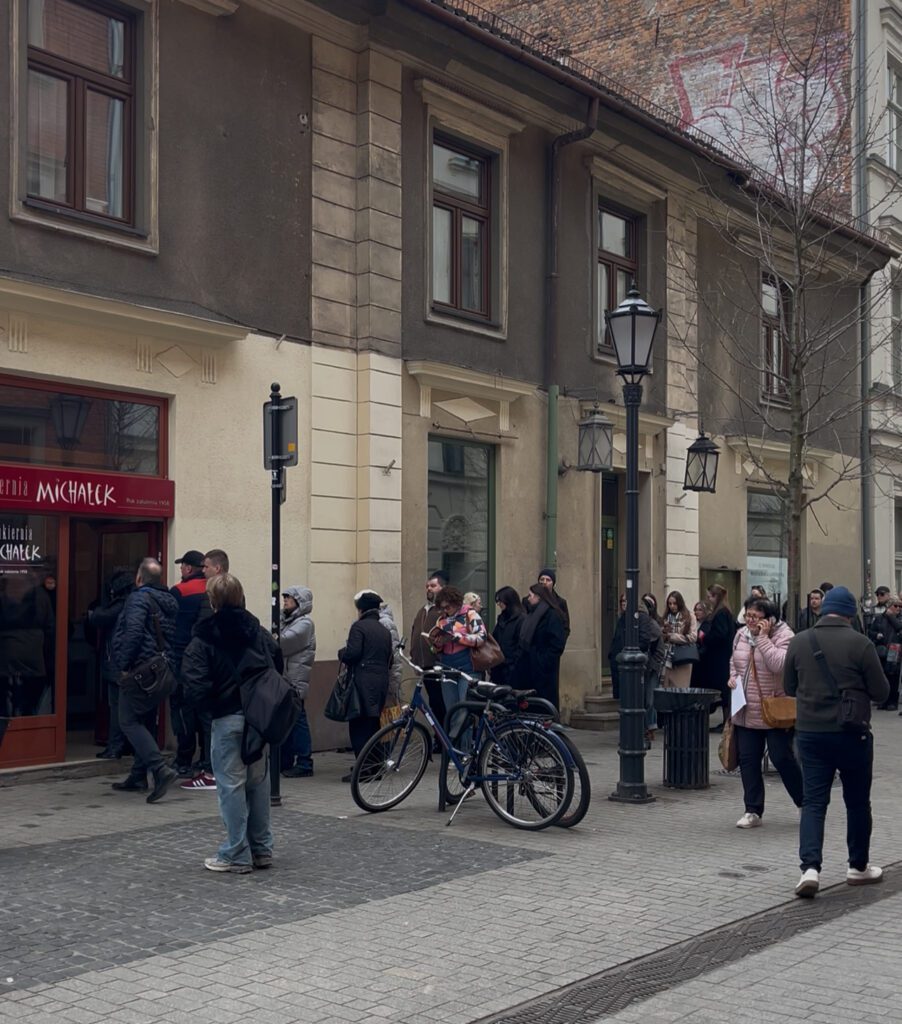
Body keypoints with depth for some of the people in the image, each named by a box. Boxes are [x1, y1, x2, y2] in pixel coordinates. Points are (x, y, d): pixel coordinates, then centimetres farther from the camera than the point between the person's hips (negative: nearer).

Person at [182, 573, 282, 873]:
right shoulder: (260, 633, 7)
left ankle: (237, 856, 7)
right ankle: (262, 849, 23)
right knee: (259, 782, 15)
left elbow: (196, 689, -17)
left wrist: (210, 706, 1)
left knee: (231, 786, 3)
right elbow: (279, 671, 8)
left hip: (227, 720, -5)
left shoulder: (203, 640, -9)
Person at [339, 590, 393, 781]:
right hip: (381, 682, 7)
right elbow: (390, 659, 16)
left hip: (363, 682, -7)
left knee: (359, 725, -5)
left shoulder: (359, 627, -7)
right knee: (374, 724, 13)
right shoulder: (385, 630, 15)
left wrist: (341, 652, 4)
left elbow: (352, 654, -16)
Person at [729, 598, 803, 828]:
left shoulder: (784, 636, -13)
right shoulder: (741, 635, 7)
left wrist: (763, 637, -24)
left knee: (782, 758, -1)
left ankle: (806, 803, 21)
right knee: (747, 760, 6)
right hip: (746, 712, 6)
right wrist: (733, 676, 4)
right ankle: (753, 811, 14)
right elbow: (734, 661, 24)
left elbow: (778, 664, -28)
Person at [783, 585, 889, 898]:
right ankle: (858, 867, 26)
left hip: (810, 733, 3)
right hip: (851, 732, -2)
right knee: (857, 802, 13)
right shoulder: (859, 643, -11)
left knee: (813, 802, 4)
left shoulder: (799, 643, 0)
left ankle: (810, 867, -11)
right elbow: (881, 691, -5)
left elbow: (789, 687, 10)